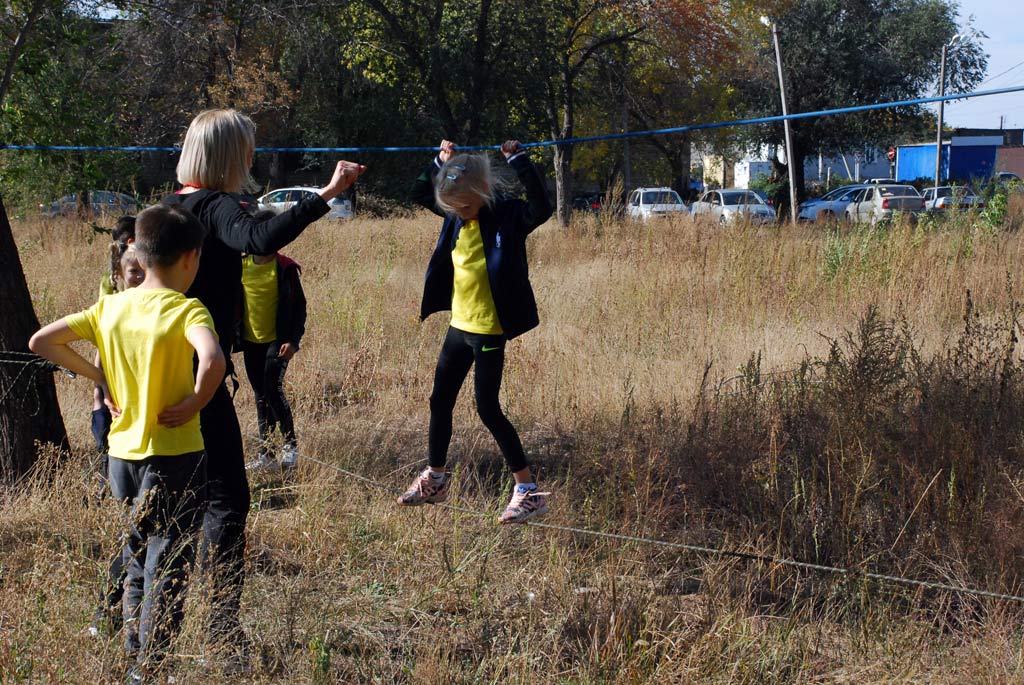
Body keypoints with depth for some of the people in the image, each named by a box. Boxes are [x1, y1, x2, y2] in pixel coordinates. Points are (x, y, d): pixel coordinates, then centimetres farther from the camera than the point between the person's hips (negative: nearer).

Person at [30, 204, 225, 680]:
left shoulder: (110, 307, 3)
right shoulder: (186, 310, -15)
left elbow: (41, 342, 4)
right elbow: (212, 361, -34)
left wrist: (99, 376, 7)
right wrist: (195, 402, -17)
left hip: (122, 453, 6)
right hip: (174, 457, -6)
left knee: (136, 563, 20)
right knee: (167, 569, 4)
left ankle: (134, 657, 26)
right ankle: (149, 670, 6)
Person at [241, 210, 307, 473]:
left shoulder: (285, 268, -6)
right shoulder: (240, 265, 6)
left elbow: (298, 305, -4)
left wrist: (293, 340, -12)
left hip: (277, 341, -5)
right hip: (251, 342, 5)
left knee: (273, 389, -17)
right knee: (261, 397, 9)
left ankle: (290, 445, -3)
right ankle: (265, 454, 15)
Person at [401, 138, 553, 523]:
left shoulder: (506, 216, -16)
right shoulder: (456, 216, 4)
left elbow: (541, 209, -35)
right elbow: (420, 192, 18)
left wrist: (519, 162, -34)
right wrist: (440, 163, 3)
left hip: (489, 330, -8)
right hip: (460, 326, 8)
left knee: (488, 409, -9)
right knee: (440, 401, 15)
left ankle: (529, 491, -2)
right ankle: (435, 480, 32)